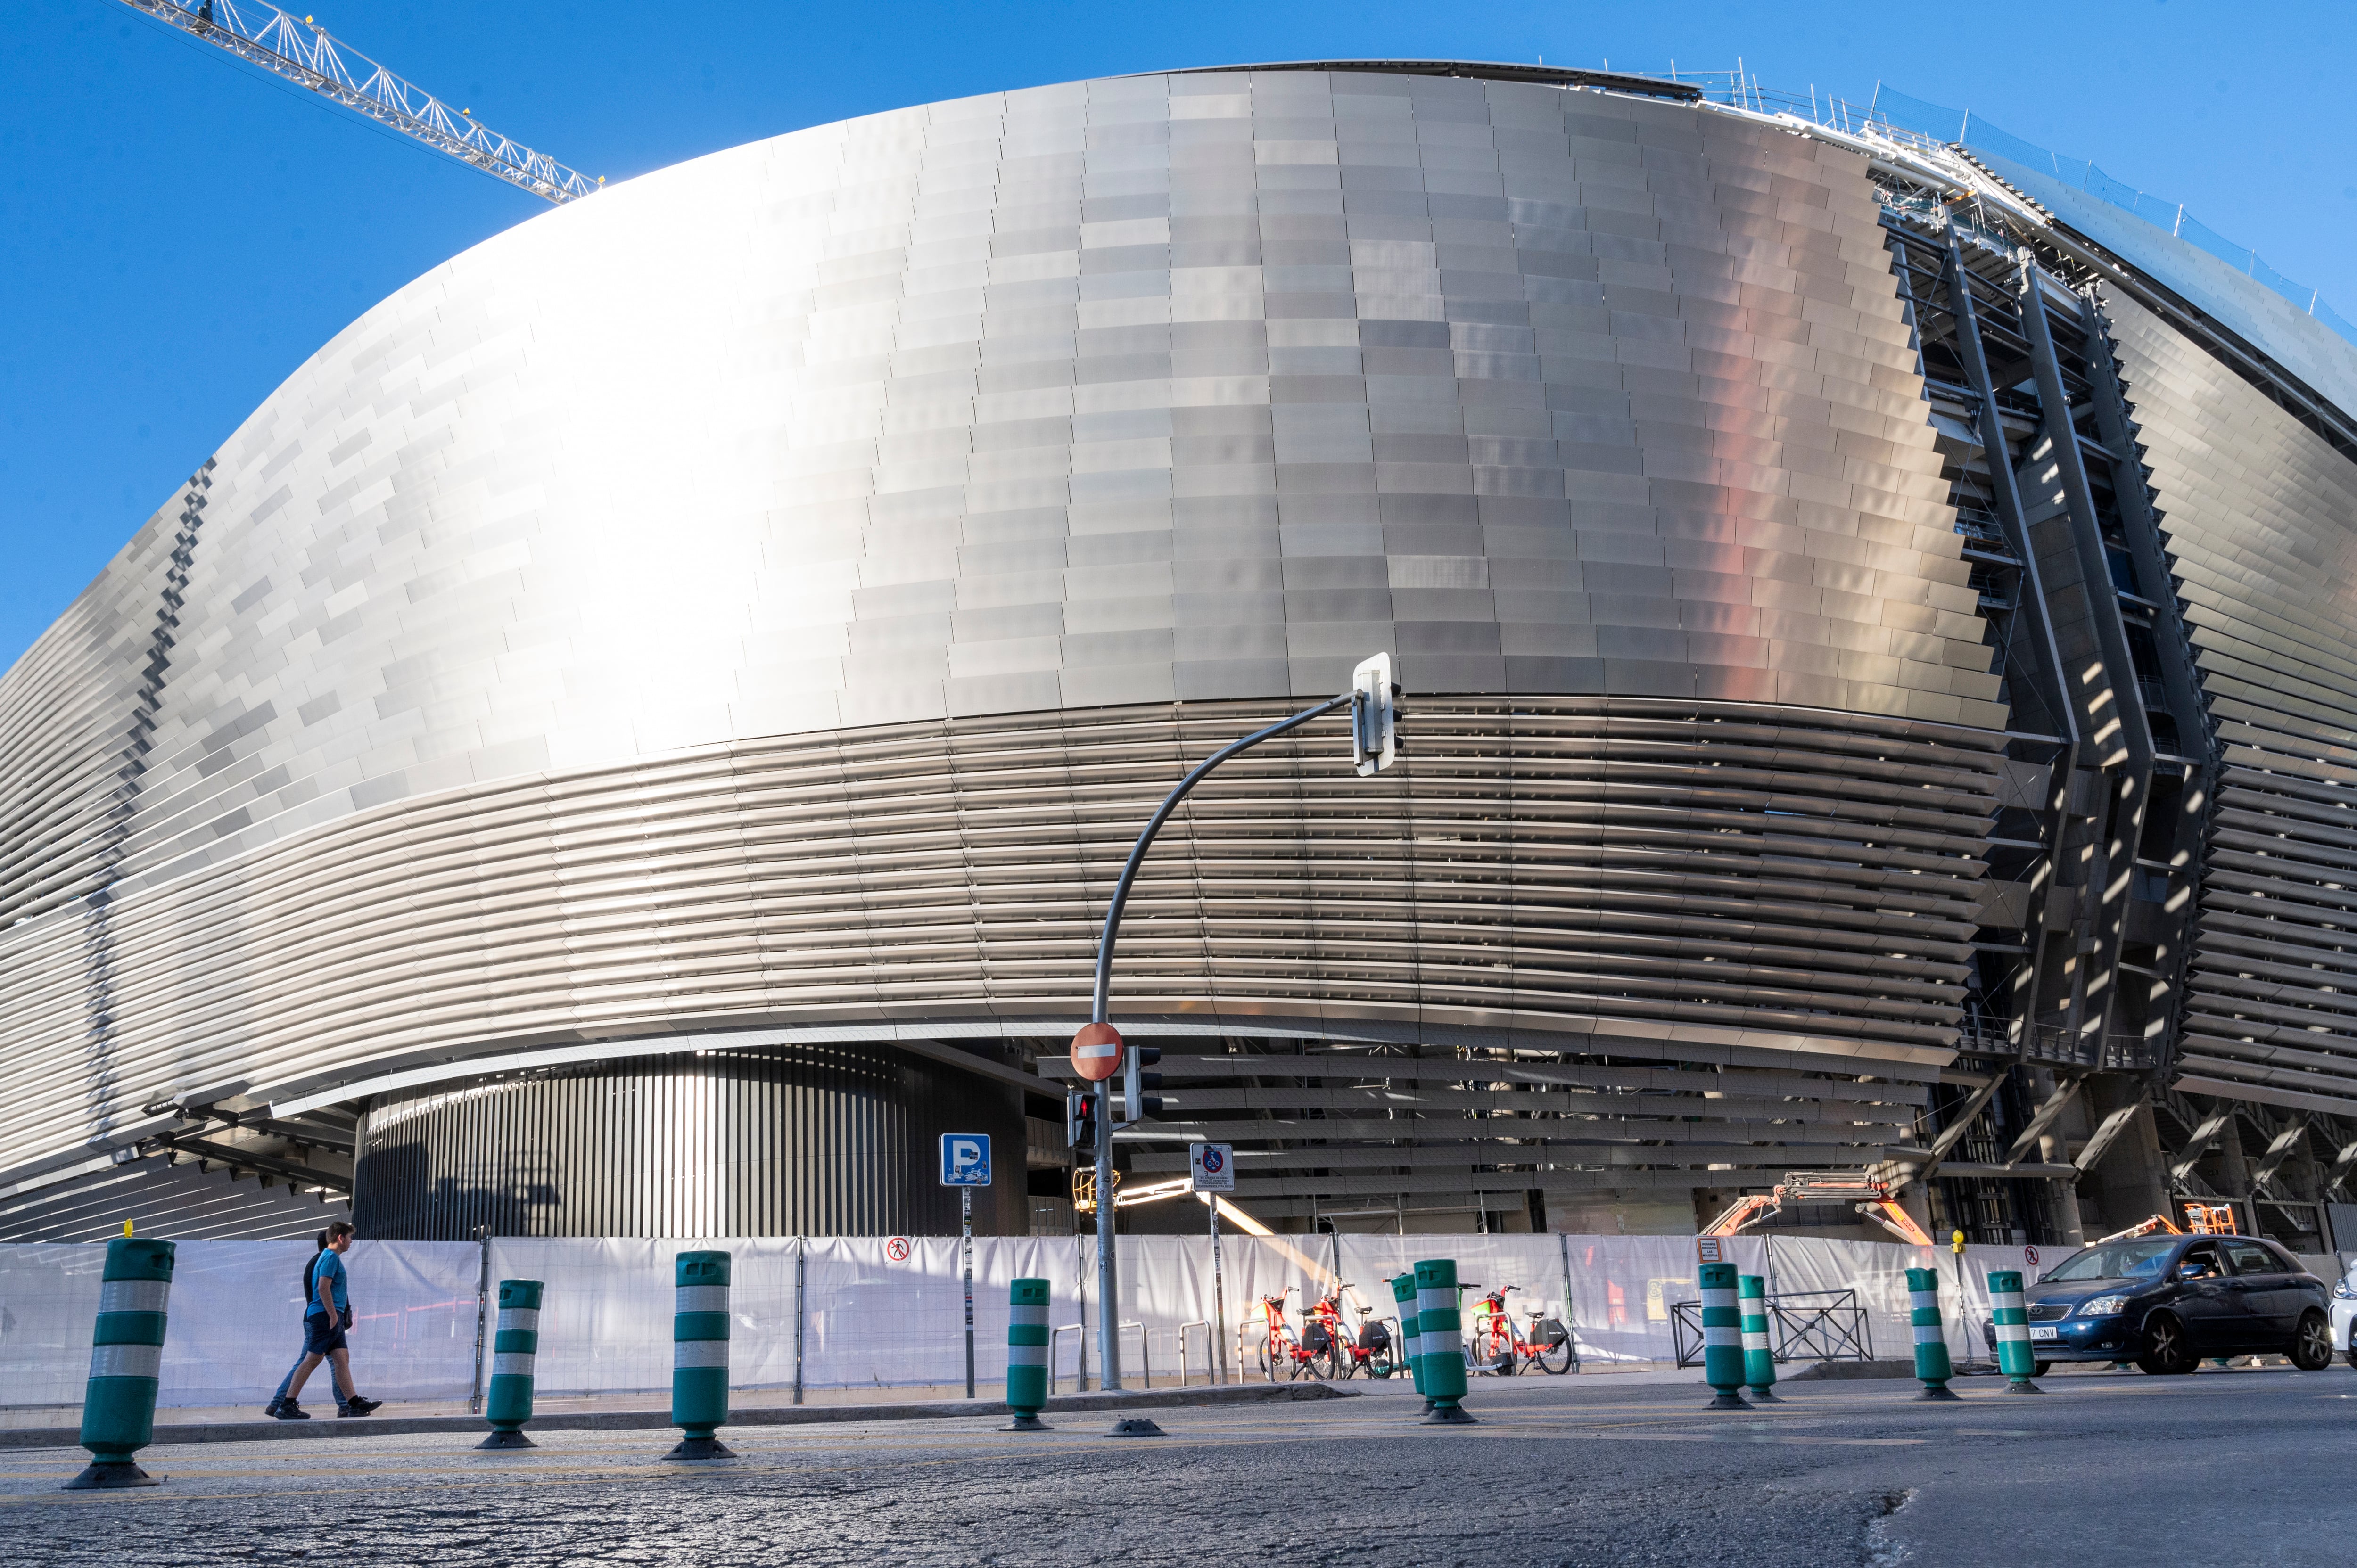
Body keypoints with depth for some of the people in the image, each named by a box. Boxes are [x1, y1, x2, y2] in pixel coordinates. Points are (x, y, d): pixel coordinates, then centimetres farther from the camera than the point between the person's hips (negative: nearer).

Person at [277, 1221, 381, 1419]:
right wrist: (334, 1315, -19)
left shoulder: (331, 1257, 22)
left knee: (342, 1358, 6)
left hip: (331, 1317, 10)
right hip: (324, 1315, -10)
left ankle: (354, 1403, 4)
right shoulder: (331, 1257, -10)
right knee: (313, 1360, -8)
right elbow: (323, 1288, -19)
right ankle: (287, 1406, -5)